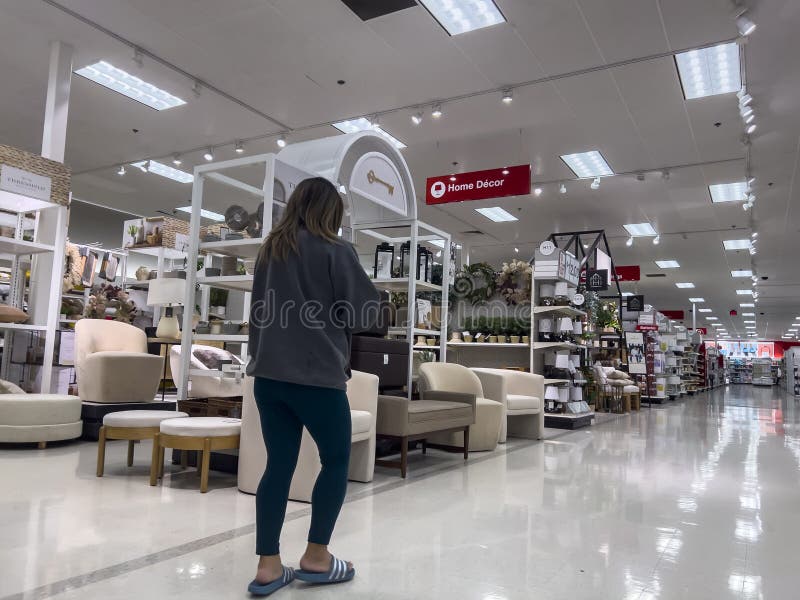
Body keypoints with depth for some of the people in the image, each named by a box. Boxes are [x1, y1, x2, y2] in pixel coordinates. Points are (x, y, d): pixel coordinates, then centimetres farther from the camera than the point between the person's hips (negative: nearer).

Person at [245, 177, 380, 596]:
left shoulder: (269, 250, 11)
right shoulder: (335, 250, -7)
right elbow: (365, 312, -5)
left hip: (268, 373, 6)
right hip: (317, 374, -6)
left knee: (279, 464, 10)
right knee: (336, 460, 11)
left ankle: (268, 566, 14)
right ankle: (316, 558, 17)